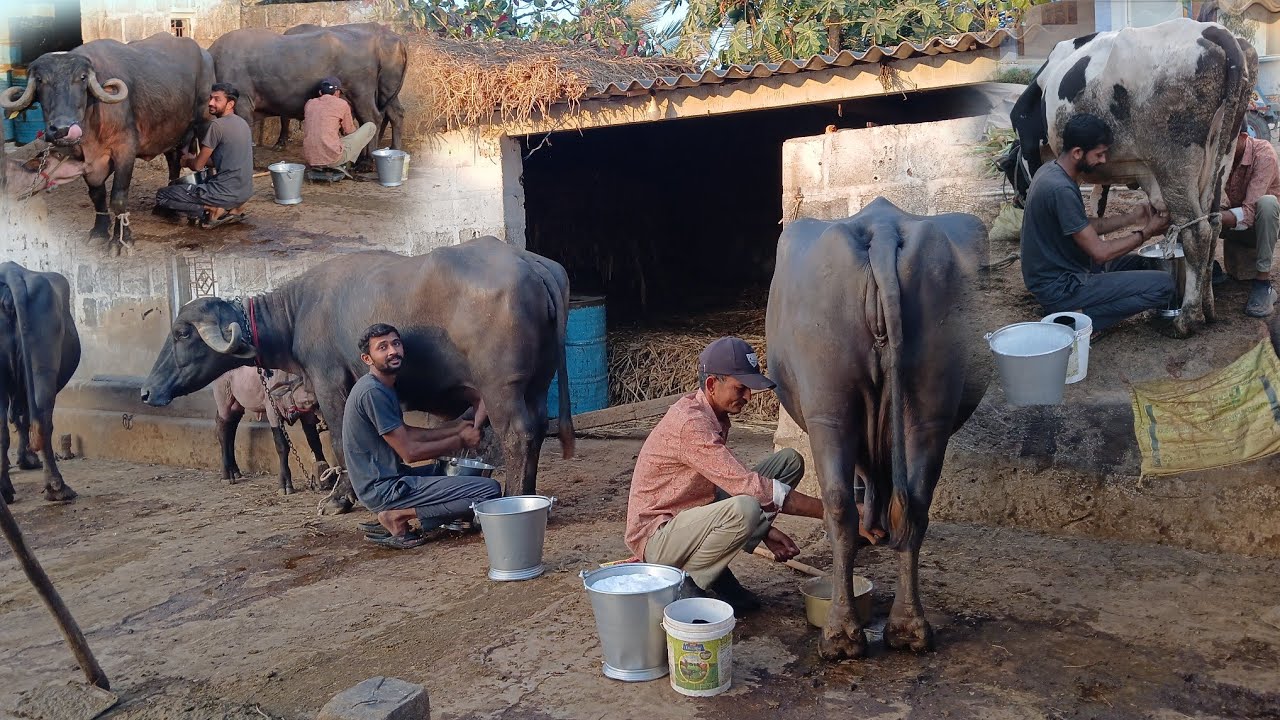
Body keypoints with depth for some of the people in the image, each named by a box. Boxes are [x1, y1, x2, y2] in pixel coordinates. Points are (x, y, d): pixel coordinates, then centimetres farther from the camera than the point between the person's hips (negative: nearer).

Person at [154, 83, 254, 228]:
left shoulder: (217, 125, -14)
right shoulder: (242, 123, 12)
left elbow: (198, 165, -6)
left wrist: (188, 160, 16)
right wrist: (194, 159, 21)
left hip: (227, 192, -8)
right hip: (245, 191, 8)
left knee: (162, 196, 2)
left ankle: (213, 210, -9)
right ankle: (233, 208, 12)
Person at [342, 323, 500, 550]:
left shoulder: (385, 387, 13)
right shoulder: (372, 392, -17)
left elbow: (406, 433, 16)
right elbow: (409, 452, -16)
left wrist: (456, 428, 10)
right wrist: (460, 440, -5)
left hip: (389, 477, 10)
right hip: (384, 488, -10)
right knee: (490, 491, -17)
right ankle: (398, 517, -8)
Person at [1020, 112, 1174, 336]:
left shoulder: (1050, 170, 5)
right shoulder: (1060, 189, -25)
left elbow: (1084, 226, 16)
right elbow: (1099, 251, -19)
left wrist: (1133, 218, 9)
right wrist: (1146, 232, -5)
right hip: (1059, 288, -10)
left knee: (1141, 264, 25)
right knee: (1163, 285, -11)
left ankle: (1071, 313, 11)